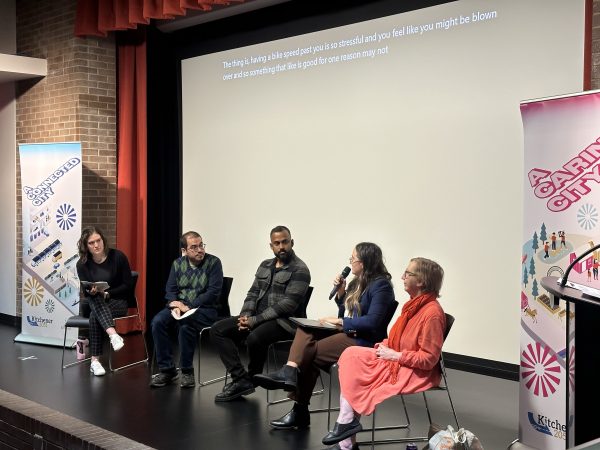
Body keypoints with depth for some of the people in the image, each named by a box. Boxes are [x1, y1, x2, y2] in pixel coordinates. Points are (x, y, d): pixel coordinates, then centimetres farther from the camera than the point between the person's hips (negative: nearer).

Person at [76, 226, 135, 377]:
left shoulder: (118, 256, -7)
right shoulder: (82, 264, 0)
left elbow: (128, 285, -6)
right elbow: (85, 290, -5)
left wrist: (106, 293, -17)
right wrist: (91, 291, -29)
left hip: (117, 301, -2)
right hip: (90, 304, 2)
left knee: (95, 314, -34)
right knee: (94, 298, -34)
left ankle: (95, 361, -36)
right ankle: (113, 335, -54)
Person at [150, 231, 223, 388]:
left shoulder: (213, 262, -3)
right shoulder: (177, 264, 12)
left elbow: (213, 292, -12)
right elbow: (170, 290, 8)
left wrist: (188, 306, -19)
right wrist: (175, 303, -15)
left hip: (205, 309, -5)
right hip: (180, 307, 5)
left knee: (185, 325, -34)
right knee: (157, 322, -22)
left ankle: (187, 371, -16)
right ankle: (167, 370, -12)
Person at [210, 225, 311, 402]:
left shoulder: (299, 270, -10)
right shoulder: (265, 265, 15)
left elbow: (288, 305, -17)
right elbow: (253, 293, 14)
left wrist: (255, 320, -19)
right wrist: (245, 316, -7)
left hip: (283, 321, -8)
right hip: (256, 317, 8)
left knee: (254, 338, -36)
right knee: (217, 330, -8)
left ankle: (252, 378, -5)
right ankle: (241, 380, -14)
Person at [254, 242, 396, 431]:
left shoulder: (381, 285, -10)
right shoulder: (358, 283, 18)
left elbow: (373, 321, -19)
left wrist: (340, 321, -14)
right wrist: (341, 293, 5)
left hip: (364, 341, -9)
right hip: (347, 333, 9)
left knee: (309, 352, -18)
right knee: (305, 330, -15)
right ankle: (290, 372, -28)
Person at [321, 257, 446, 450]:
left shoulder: (432, 313, -23)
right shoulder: (415, 304, 6)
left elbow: (428, 359, -24)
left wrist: (394, 355, -18)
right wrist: (386, 345, 1)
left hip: (416, 374, -9)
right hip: (396, 362, 9)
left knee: (355, 379, -15)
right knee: (352, 357, -6)